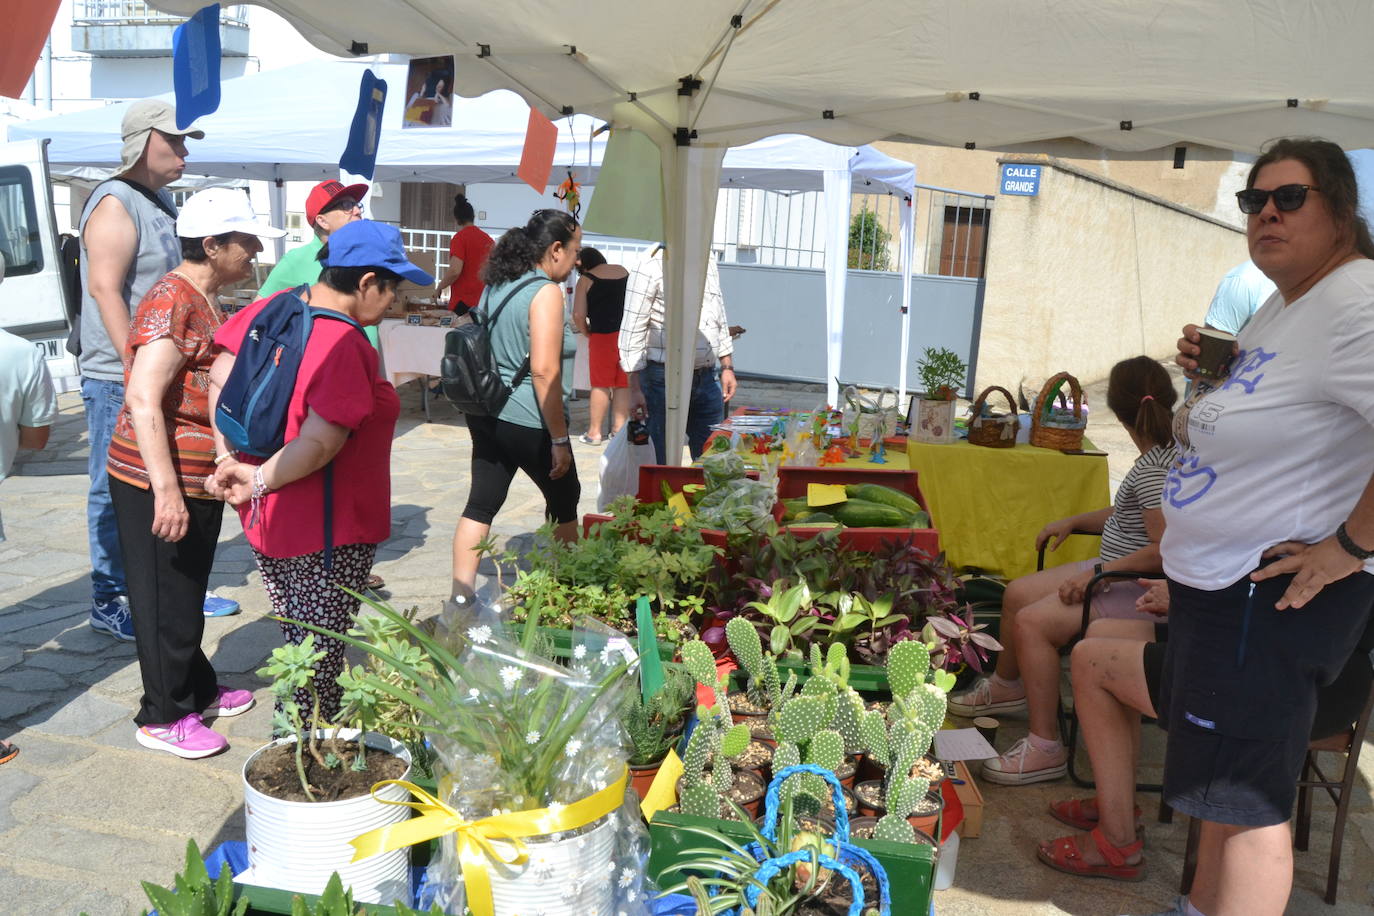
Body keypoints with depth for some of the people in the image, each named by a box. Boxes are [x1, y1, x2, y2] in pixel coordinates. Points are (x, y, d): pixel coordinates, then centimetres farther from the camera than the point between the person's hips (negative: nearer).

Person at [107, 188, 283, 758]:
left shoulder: (204, 302, 14)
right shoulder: (172, 302, -18)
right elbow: (143, 400, -26)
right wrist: (166, 491, -29)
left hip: (198, 481, 10)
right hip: (160, 485, -10)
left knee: (188, 594, 20)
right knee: (167, 600, 2)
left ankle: (197, 691, 34)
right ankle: (163, 717, 15)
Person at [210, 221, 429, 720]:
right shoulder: (345, 346, -24)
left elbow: (220, 378, 6)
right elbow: (321, 442, -29)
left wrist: (229, 459, 4)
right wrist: (259, 481, -16)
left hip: (266, 523, 9)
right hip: (325, 536, -9)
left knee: (299, 639, 23)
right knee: (320, 655, 7)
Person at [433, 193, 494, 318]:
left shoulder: (459, 238, -8)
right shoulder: (488, 239, 11)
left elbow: (455, 271, -17)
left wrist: (439, 288, -2)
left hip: (464, 303, -6)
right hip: (485, 302, 6)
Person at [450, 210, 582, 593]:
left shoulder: (496, 284, 10)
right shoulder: (546, 291, -15)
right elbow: (543, 371, -22)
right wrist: (560, 439, -18)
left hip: (486, 415, 7)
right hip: (527, 422, -7)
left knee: (480, 505, 9)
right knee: (564, 501, 14)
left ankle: (460, 595, 9)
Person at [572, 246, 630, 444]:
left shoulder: (586, 279, 0)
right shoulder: (624, 272, 13)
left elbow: (578, 315, -8)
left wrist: (586, 333, 8)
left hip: (604, 335, -4)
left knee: (601, 384, 3)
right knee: (623, 384, 10)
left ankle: (595, 431, 7)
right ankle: (619, 428, 13)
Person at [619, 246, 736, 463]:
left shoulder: (710, 264, 11)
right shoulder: (652, 268, -10)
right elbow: (632, 330, -11)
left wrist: (727, 366, 16)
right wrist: (635, 389, -14)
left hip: (706, 378, 6)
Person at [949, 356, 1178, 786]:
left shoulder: (1154, 469, -24)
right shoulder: (1164, 455, 8)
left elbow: (1164, 550, -30)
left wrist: (1098, 572, -26)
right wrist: (1074, 522, 20)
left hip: (1140, 590, -11)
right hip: (1118, 572, 11)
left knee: (1032, 622, -22)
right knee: (1017, 593, 14)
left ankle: (1045, 747, -14)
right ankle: (1006, 685, 37)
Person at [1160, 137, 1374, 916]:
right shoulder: (1280, 307, 11)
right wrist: (1208, 374, 5)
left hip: (1275, 594, -11)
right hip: (1218, 583, 11)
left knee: (1249, 797, 0)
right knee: (1226, 773, 23)